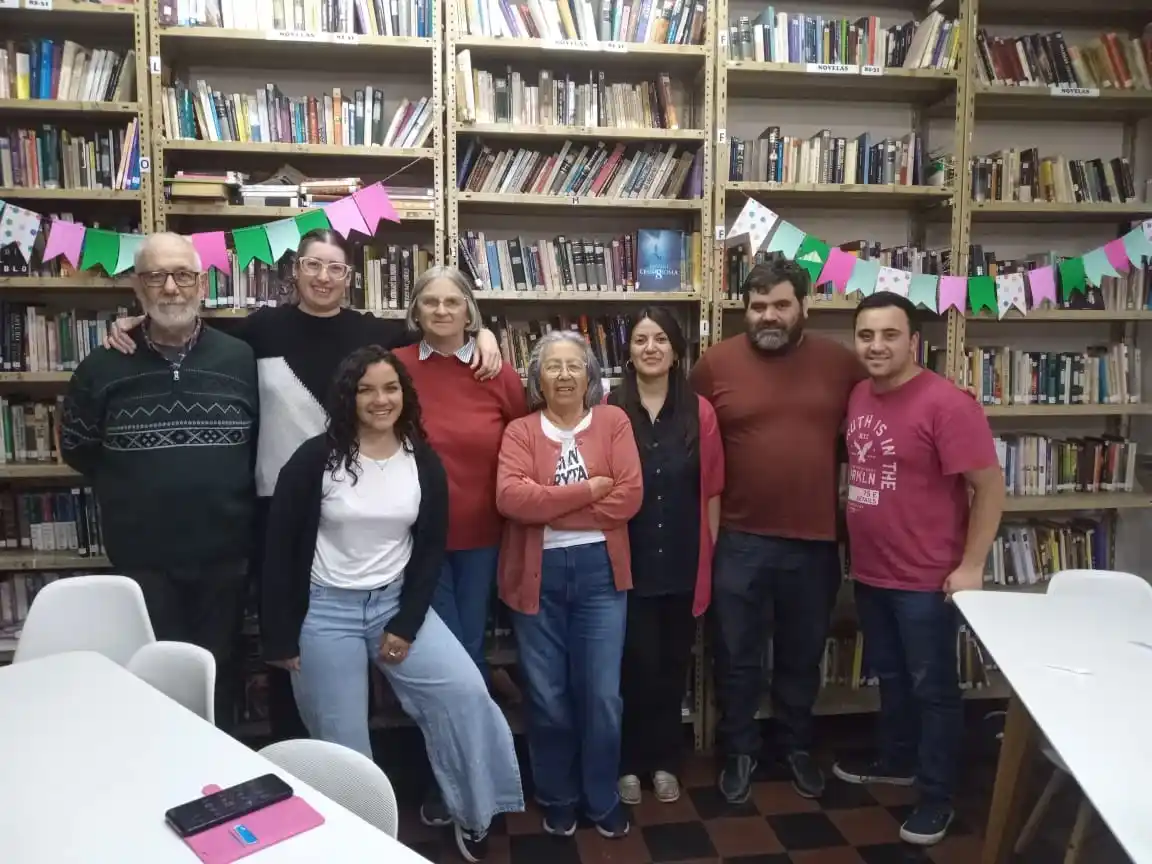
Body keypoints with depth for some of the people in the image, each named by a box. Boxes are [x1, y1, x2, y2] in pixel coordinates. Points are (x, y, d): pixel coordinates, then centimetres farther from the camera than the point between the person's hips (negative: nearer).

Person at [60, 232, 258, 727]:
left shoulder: (241, 360, -1)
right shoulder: (103, 367, -2)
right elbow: (77, 450, 9)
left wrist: (229, 494, 0)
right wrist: (135, 496, 5)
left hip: (225, 557, 1)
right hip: (142, 561, 0)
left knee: (217, 678, 15)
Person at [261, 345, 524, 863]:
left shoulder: (424, 463, 0)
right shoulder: (315, 459, -8)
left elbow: (431, 548, 3)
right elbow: (279, 547, -6)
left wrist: (407, 624, -4)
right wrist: (281, 636, -6)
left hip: (397, 602, 3)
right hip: (325, 611, -2)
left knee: (466, 692, -11)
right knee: (341, 743, 5)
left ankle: (472, 814, 10)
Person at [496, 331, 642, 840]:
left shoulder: (613, 421, 2)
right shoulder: (520, 431, 2)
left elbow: (629, 496, -10)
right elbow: (510, 497, -15)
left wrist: (549, 506, -12)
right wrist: (587, 490, -16)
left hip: (600, 570, 0)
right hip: (538, 574, 1)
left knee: (601, 694, 6)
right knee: (547, 696, 11)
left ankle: (604, 799, 27)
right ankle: (557, 798, 31)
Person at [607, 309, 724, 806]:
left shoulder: (700, 413, 0)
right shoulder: (608, 411, -6)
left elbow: (711, 491, 3)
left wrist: (710, 555, 3)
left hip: (682, 562, 2)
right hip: (628, 561, -2)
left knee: (672, 664, 13)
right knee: (636, 664, 3)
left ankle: (664, 760, 31)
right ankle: (628, 762, 24)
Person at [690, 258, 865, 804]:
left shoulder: (841, 363, -1)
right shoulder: (715, 363, -5)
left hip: (816, 541, 2)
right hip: (739, 540, -1)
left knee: (803, 655, 18)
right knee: (737, 657, 11)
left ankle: (797, 745, 40)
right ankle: (739, 751, 31)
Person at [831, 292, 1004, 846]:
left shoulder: (946, 403, -19)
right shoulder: (858, 396, 4)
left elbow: (990, 486, -17)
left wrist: (970, 566, -18)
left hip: (926, 578, -7)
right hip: (869, 572, 7)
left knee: (932, 687, 8)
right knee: (890, 677, 22)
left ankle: (936, 798, 24)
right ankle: (896, 762, 42)